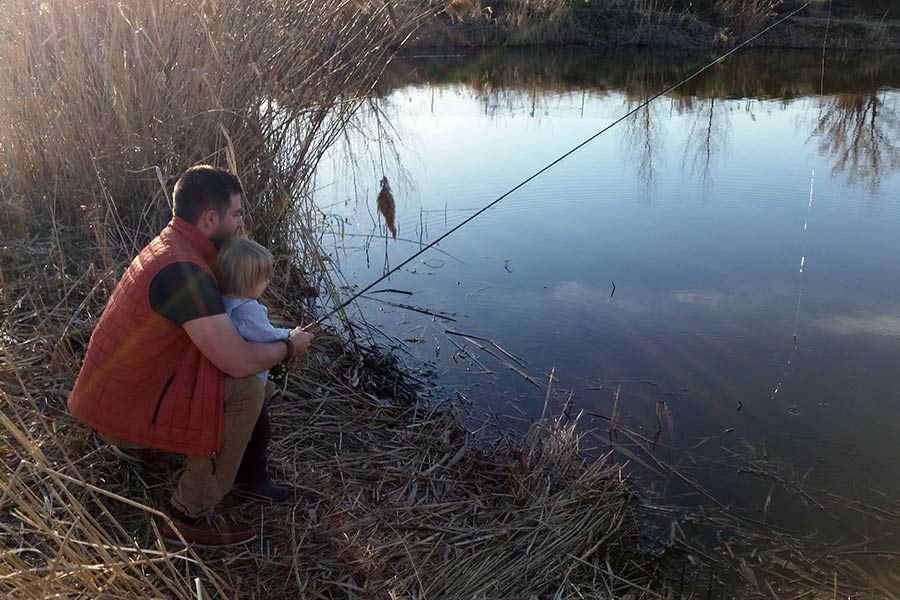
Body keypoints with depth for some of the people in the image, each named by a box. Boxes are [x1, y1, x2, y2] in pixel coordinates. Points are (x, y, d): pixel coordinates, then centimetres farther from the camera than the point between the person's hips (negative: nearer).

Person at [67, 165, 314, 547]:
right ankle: (189, 516, -9)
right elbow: (239, 362, -30)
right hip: (124, 411, -10)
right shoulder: (182, 270, -28)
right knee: (246, 390, -20)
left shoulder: (167, 244, 4)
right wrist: (289, 347, -10)